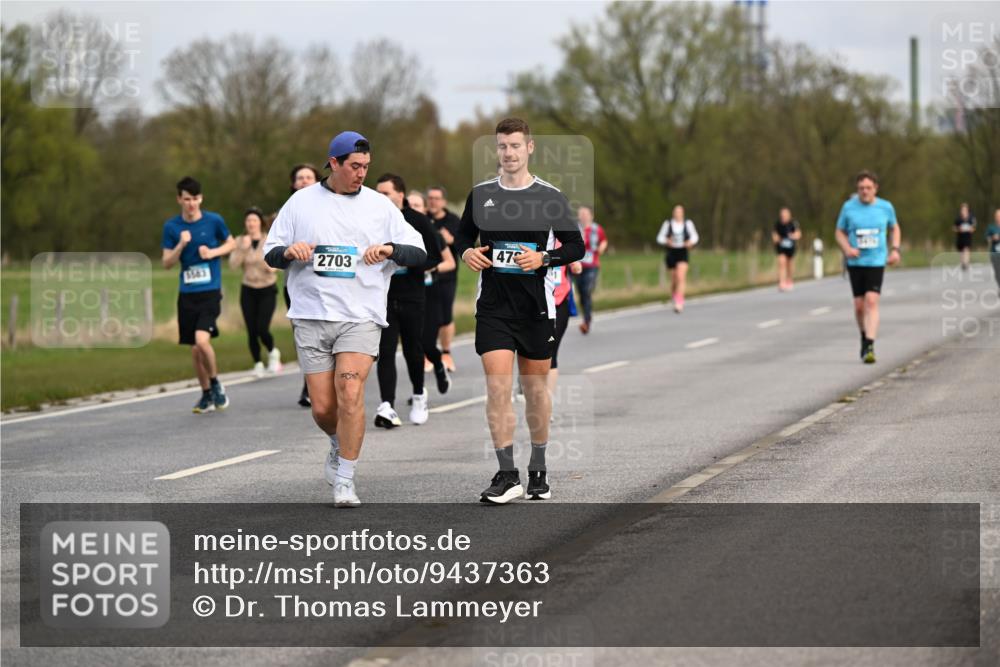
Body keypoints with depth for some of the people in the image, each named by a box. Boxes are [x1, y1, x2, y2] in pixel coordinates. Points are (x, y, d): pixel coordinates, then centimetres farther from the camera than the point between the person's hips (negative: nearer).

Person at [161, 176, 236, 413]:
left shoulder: (214, 221, -2)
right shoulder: (171, 227, 2)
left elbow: (231, 243, 13)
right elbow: (167, 263, 3)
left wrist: (213, 252, -6)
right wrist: (181, 245, -14)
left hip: (210, 291, -3)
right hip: (187, 294, 3)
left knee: (202, 340, -21)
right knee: (195, 350, 7)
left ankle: (216, 384, 1)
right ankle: (207, 395, 24)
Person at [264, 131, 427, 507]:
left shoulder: (379, 206, 7)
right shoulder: (301, 202, 8)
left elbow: (419, 254, 6)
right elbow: (270, 254, 12)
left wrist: (389, 249, -14)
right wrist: (290, 251, -11)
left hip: (361, 317, -1)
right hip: (311, 317, 1)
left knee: (350, 395, -18)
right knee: (322, 408, 0)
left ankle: (344, 481, -9)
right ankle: (340, 446, 34)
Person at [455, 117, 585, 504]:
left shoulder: (550, 197, -1)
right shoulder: (481, 195, 5)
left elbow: (575, 246, 3)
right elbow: (463, 236, 18)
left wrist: (543, 259, -15)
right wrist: (466, 252, -5)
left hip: (536, 304, -1)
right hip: (493, 304, 1)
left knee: (536, 387, 9)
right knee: (497, 385, -11)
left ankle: (538, 471, 23)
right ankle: (507, 475, -10)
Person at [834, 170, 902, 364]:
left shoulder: (885, 207, 1)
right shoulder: (848, 207, -1)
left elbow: (895, 228, 19)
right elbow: (840, 233, 9)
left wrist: (895, 250, 4)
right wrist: (847, 249, -11)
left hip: (877, 262, -1)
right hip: (855, 262, 1)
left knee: (871, 301, -16)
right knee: (859, 305, 4)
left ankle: (869, 347, -19)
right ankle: (865, 336, 32)